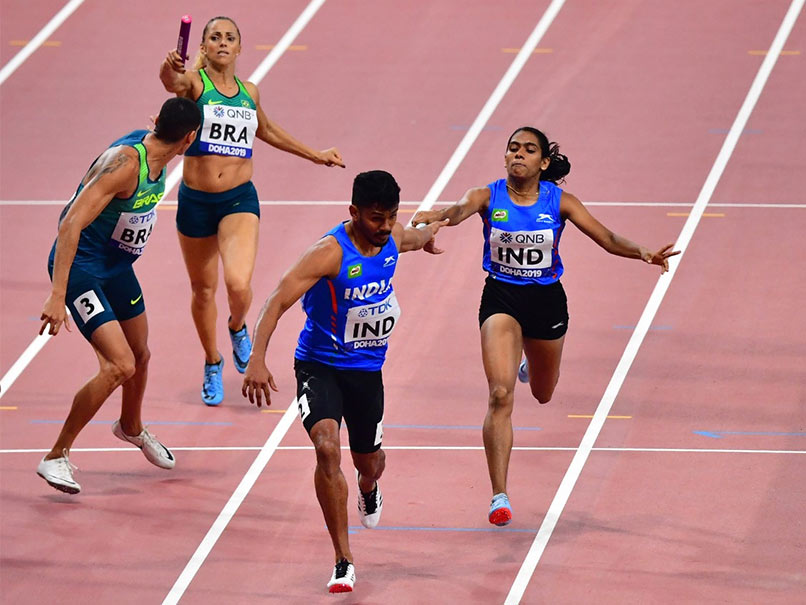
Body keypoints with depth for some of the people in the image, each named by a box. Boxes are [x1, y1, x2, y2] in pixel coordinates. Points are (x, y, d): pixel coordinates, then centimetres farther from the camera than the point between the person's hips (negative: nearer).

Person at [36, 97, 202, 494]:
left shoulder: (157, 155, -5)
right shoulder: (125, 163, -31)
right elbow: (71, 225, -36)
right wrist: (57, 297, -40)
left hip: (117, 264, 9)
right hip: (80, 265, -9)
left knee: (140, 356, 25)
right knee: (120, 366, -19)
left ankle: (131, 428, 56)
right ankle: (56, 457, -6)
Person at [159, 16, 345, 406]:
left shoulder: (249, 92, 8)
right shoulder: (194, 83, -5)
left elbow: (266, 131, 28)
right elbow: (172, 82, -30)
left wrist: (314, 155, 36)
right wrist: (170, 71, -55)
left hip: (239, 199, 1)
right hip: (196, 201, -1)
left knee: (238, 284, -19)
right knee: (203, 290, 12)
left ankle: (238, 329, 17)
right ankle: (212, 364, 36)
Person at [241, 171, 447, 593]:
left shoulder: (392, 238, -5)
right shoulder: (330, 253, -25)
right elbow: (278, 301, -30)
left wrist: (426, 237, 47)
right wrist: (257, 360, -42)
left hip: (367, 368, 6)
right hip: (319, 366, -5)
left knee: (368, 461, 19)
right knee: (327, 447, -27)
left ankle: (368, 489, 61)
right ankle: (343, 563, -20)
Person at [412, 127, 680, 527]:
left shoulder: (558, 201, -8)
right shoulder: (488, 196, -11)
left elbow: (606, 238, -13)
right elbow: (458, 211, -32)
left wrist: (642, 254, -32)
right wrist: (433, 217, -56)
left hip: (546, 299, 2)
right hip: (501, 298, -2)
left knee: (543, 395, 23)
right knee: (500, 394, -19)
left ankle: (531, 366, 64)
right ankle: (499, 497, -16)